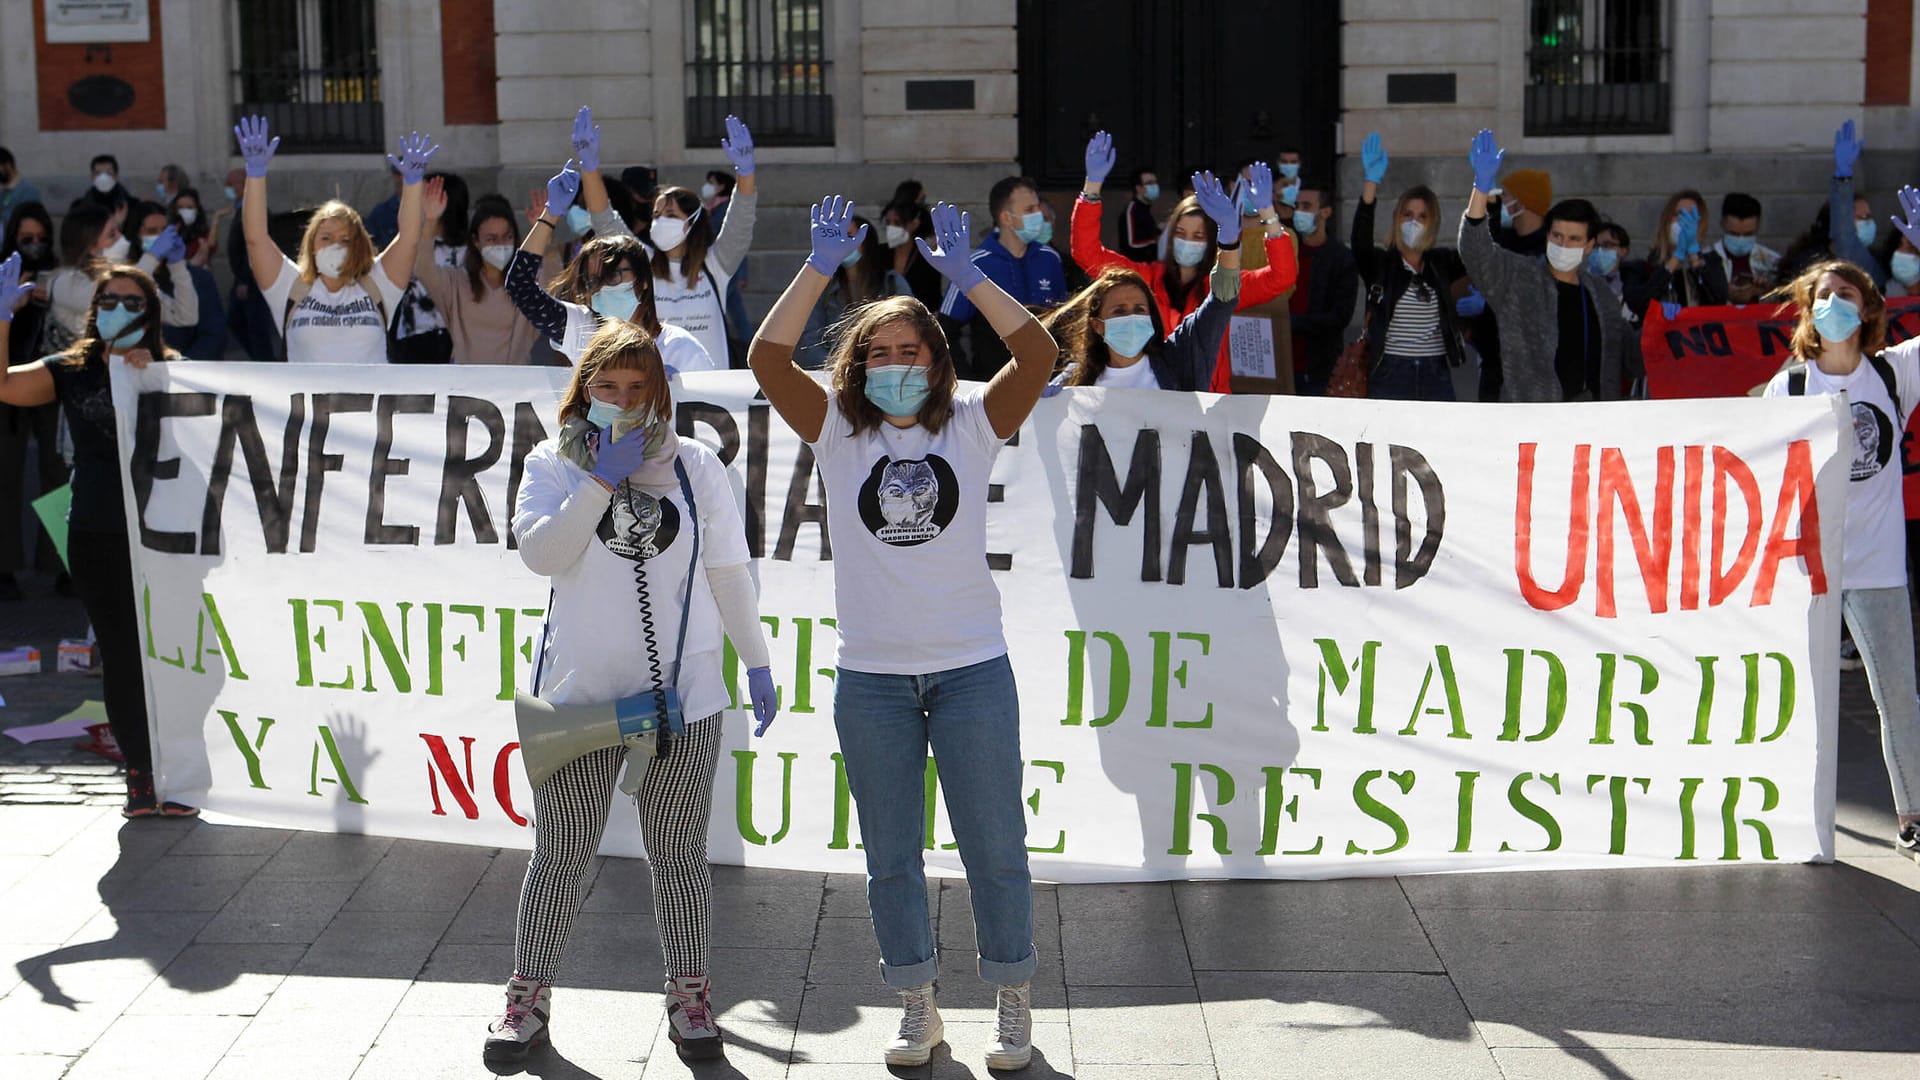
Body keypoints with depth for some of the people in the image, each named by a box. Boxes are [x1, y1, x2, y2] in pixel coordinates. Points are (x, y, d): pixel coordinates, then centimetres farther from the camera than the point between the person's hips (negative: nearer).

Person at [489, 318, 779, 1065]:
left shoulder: (695, 466, 4)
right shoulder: (554, 465, 3)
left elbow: (728, 573, 8)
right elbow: (541, 554, -13)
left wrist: (757, 665, 9)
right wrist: (602, 480, -17)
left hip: (683, 696, 0)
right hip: (578, 694, 0)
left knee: (678, 857, 10)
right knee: (560, 857, 7)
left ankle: (689, 996, 24)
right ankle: (528, 998, 21)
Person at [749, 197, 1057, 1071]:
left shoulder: (971, 425, 0)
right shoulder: (839, 433, 2)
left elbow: (1039, 353, -14)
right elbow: (767, 357, -11)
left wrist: (965, 273, -15)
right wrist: (822, 265, -13)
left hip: (971, 669, -1)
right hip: (871, 677, 1)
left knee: (994, 847, 6)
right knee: (891, 858, 12)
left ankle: (1014, 1004, 22)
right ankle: (917, 1008, 27)